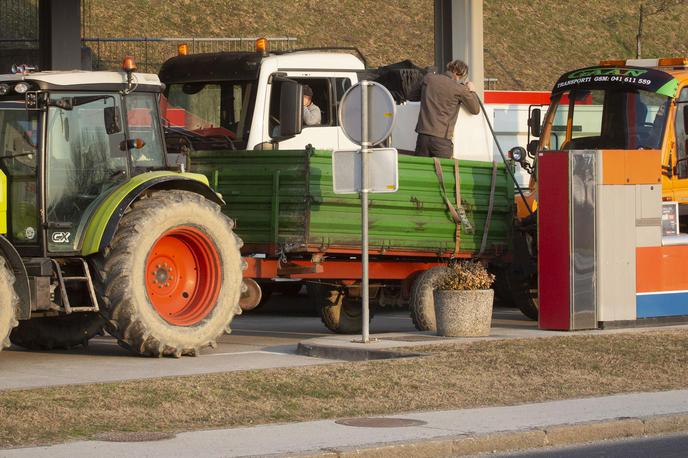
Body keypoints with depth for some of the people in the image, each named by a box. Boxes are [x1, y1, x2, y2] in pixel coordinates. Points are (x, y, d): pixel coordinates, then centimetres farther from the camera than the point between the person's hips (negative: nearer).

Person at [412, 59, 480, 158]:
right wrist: (472, 91, 23)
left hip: (423, 136, 4)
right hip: (442, 139, -4)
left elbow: (415, 95, 25)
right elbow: (475, 110, 9)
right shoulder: (460, 89, -3)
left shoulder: (428, 78, 8)